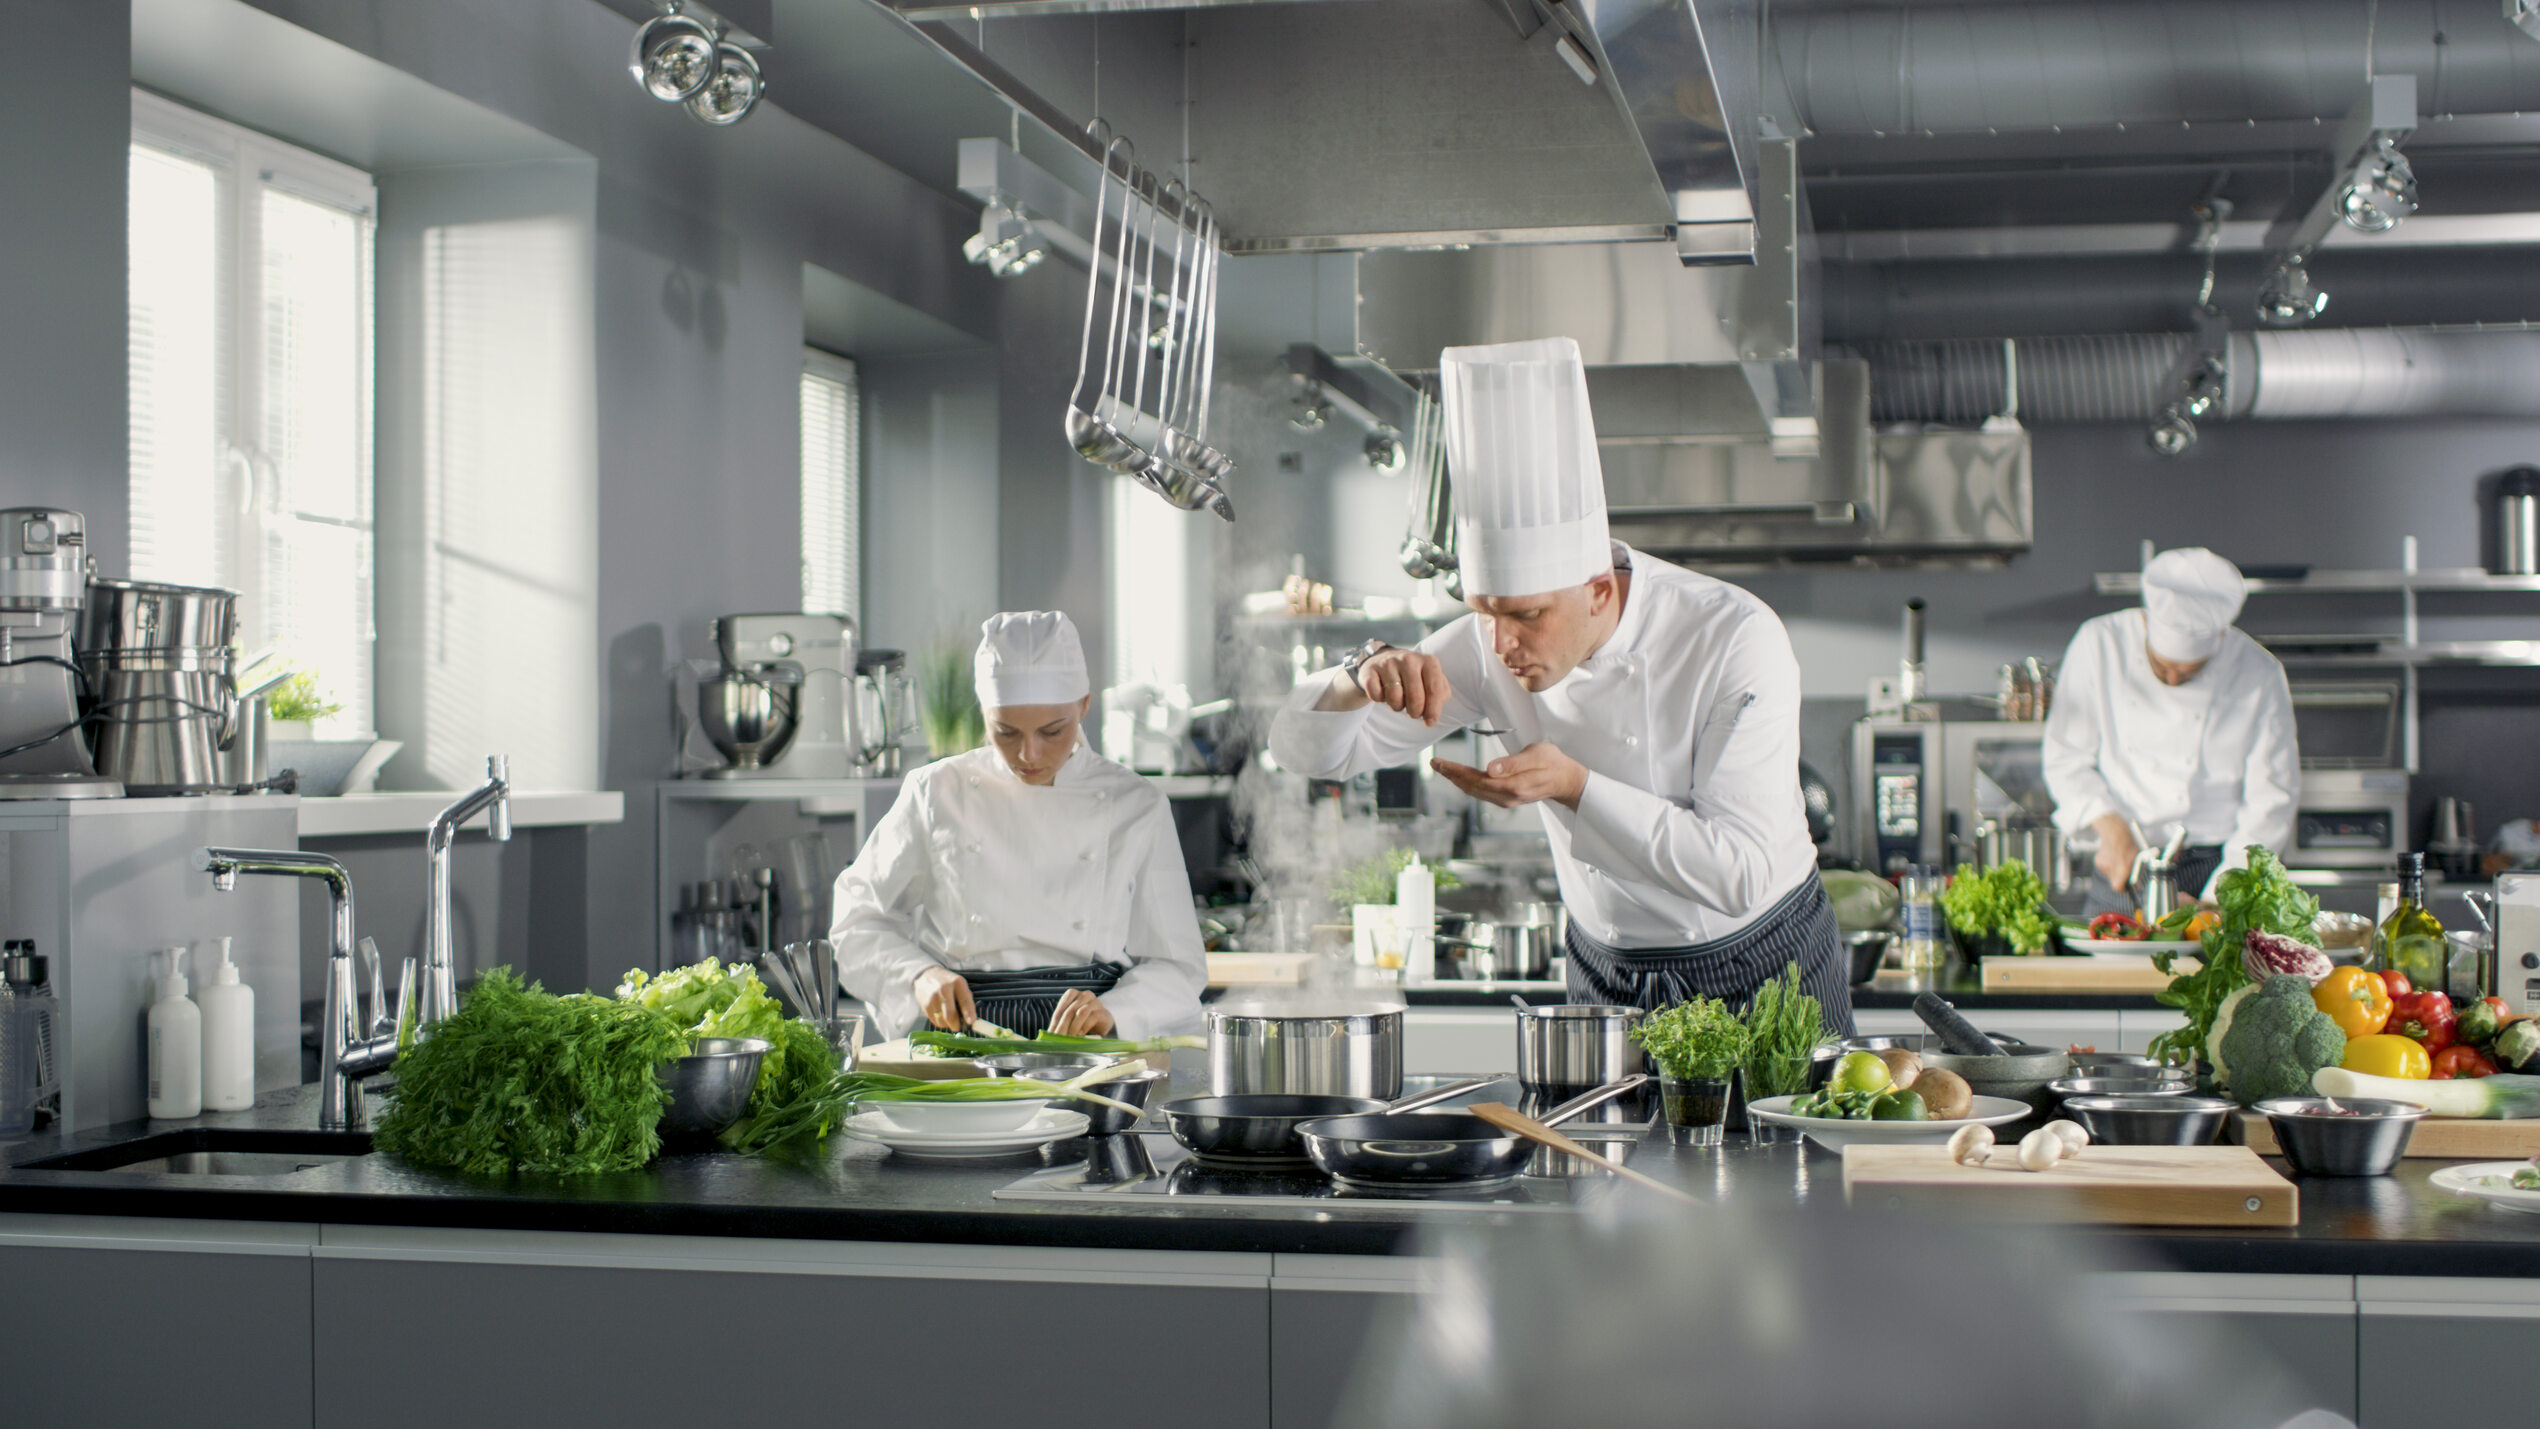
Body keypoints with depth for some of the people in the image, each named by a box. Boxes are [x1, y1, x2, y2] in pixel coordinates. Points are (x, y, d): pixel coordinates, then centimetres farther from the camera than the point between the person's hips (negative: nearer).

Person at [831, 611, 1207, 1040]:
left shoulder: (1137, 807, 9)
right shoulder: (936, 794, 10)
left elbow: (1177, 969, 8)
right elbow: (857, 920, 15)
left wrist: (1111, 1012, -12)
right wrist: (919, 976, -5)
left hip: (1087, 1057, 0)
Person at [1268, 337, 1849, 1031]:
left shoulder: (1736, 638, -23)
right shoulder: (1490, 648, -12)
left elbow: (1742, 873, -27)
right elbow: (1305, 747, -9)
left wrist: (1574, 786, -35)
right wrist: (1365, 675, -30)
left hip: (1764, 972, -3)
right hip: (1607, 973, 3)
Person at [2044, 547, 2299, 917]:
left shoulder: (2259, 675, -5)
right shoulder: (2100, 644, -3)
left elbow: (2270, 803, -2)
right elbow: (2066, 758, 4)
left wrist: (2212, 902, -9)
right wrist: (2111, 827, -13)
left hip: (2217, 871, -1)